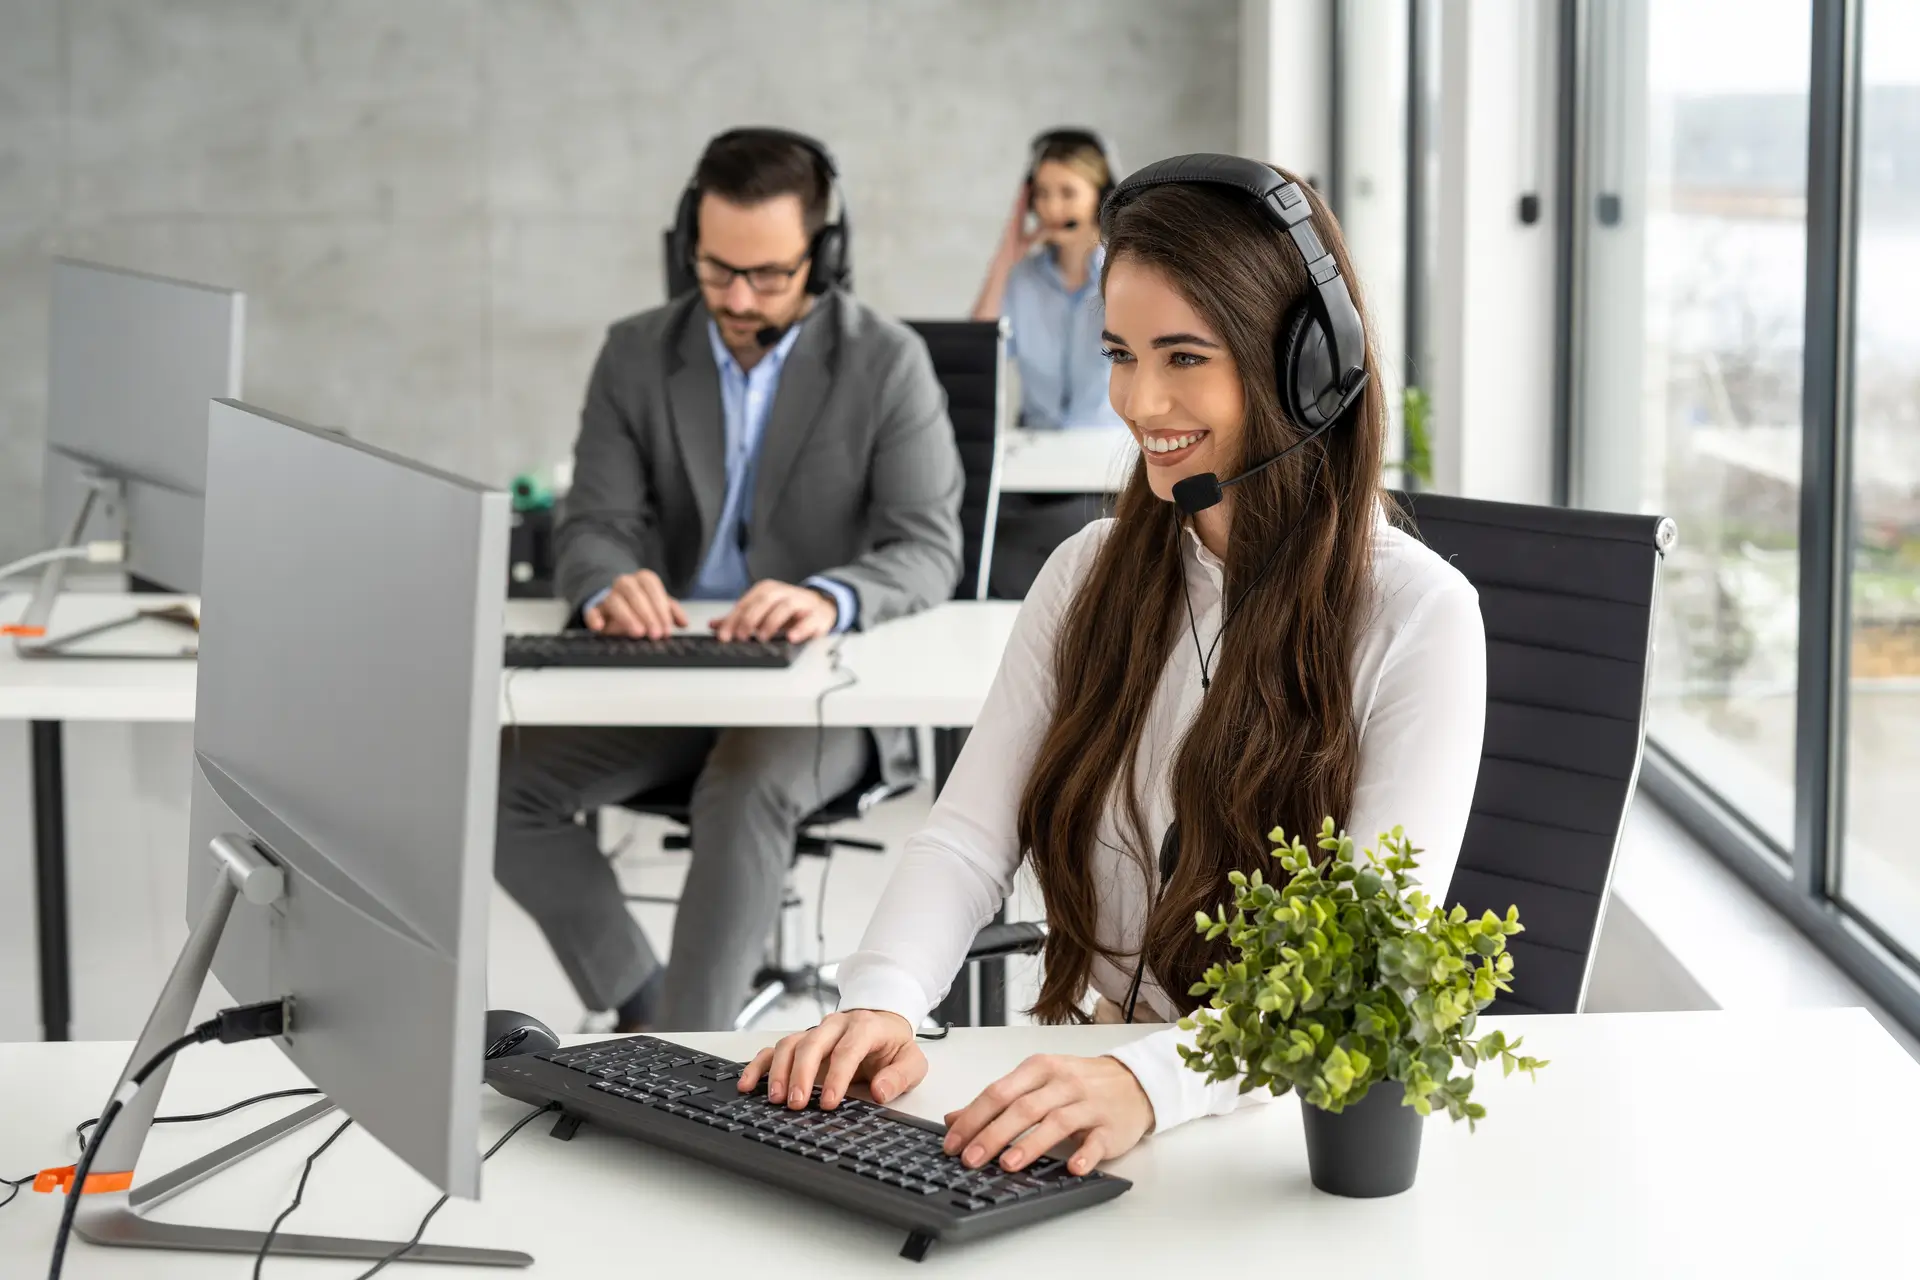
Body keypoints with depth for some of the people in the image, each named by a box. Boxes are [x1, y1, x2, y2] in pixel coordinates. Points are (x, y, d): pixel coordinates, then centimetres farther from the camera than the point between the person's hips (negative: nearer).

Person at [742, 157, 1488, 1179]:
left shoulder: (1417, 616, -9)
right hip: (1075, 1097, 5)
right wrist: (882, 1001, -20)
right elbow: (967, 839, 0)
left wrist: (1151, 1079, -35)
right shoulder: (1092, 577, 8)